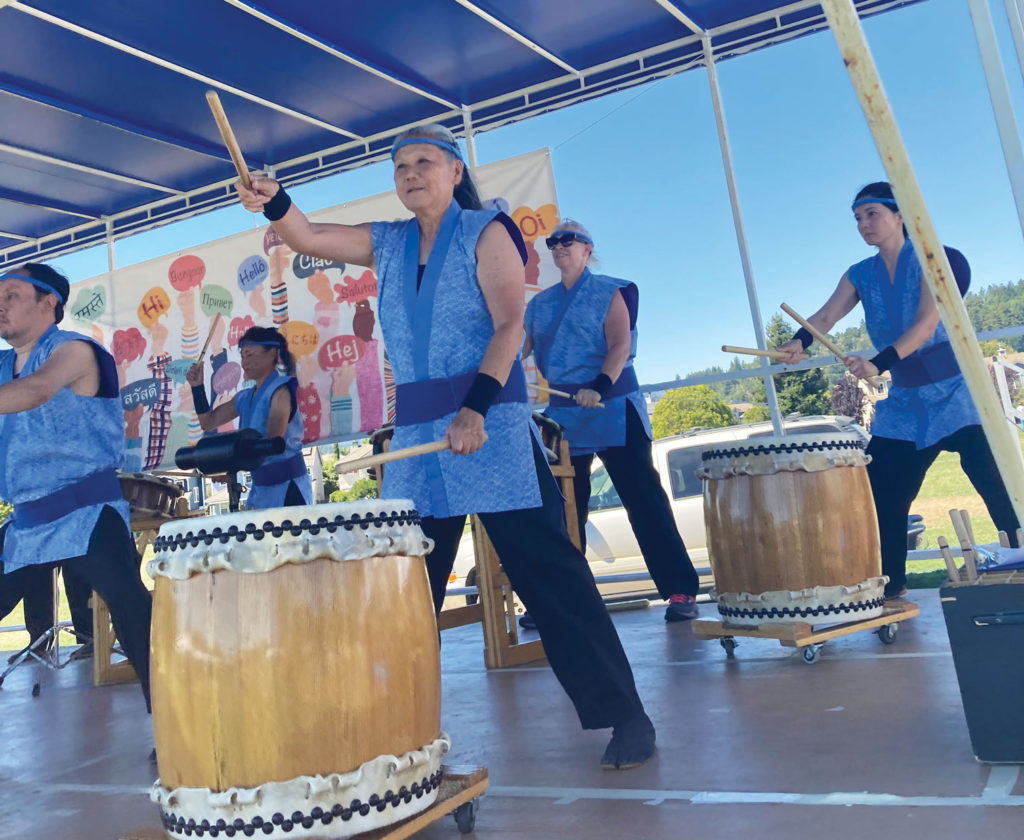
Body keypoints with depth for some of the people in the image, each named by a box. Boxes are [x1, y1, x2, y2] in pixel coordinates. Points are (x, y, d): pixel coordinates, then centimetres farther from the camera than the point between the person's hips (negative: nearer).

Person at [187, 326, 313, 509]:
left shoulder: (280, 390, -11)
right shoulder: (245, 398, 13)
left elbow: (273, 442, -20)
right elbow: (208, 422, 17)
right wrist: (197, 387, 6)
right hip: (260, 486, 8)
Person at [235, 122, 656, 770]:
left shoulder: (486, 231, 1)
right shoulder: (387, 245, 17)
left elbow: (509, 325, -10)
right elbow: (308, 238, 11)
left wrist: (475, 408, -23)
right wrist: (274, 202, -12)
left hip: (493, 425, -5)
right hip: (417, 436, 6)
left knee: (546, 569, -6)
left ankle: (624, 714, 2)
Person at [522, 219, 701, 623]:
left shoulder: (609, 292, 1)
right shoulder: (539, 304, 16)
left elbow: (620, 344, -12)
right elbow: (521, 348, 15)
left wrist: (601, 386, -28)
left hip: (612, 407, -5)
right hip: (562, 413, 5)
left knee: (643, 496, -7)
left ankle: (681, 590, -3)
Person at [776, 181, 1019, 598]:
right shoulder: (860, 276, 7)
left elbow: (928, 321, -23)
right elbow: (826, 315, -9)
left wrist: (879, 363, -38)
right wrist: (799, 341, -32)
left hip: (954, 391, -5)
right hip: (905, 401, 5)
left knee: (996, 486, -11)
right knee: (880, 493, 4)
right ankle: (889, 587, 16)